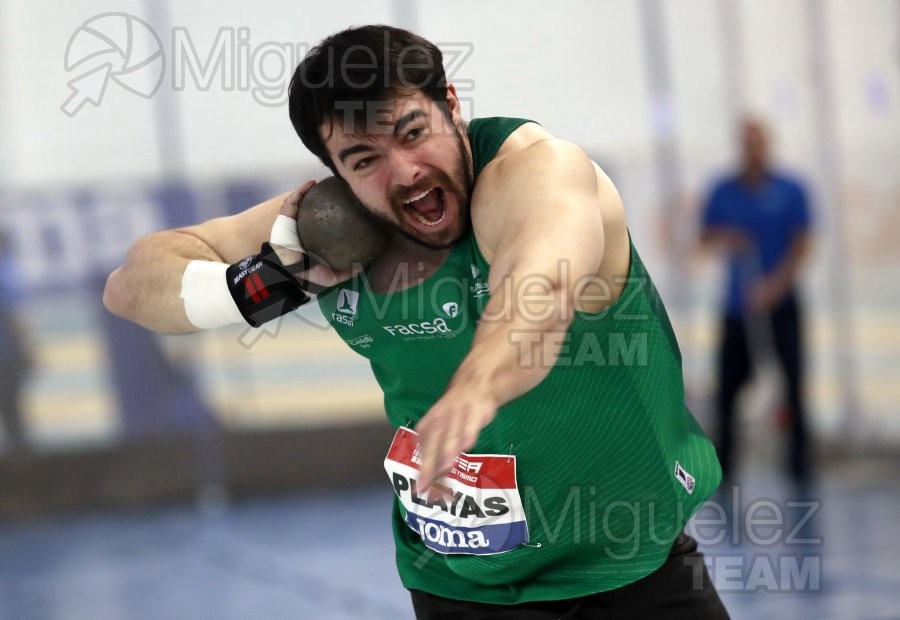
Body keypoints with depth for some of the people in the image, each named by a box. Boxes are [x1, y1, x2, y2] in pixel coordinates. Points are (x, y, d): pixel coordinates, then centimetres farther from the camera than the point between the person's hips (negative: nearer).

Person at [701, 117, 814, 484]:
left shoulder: (790, 192, 0)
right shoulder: (723, 192, 8)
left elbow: (801, 247, -4)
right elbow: (705, 237, 10)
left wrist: (775, 285, -17)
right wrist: (722, 238, -14)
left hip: (780, 304, -2)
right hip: (737, 306, 2)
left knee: (792, 383, -6)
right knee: (728, 385, 0)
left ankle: (799, 461, -2)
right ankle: (722, 464, 8)